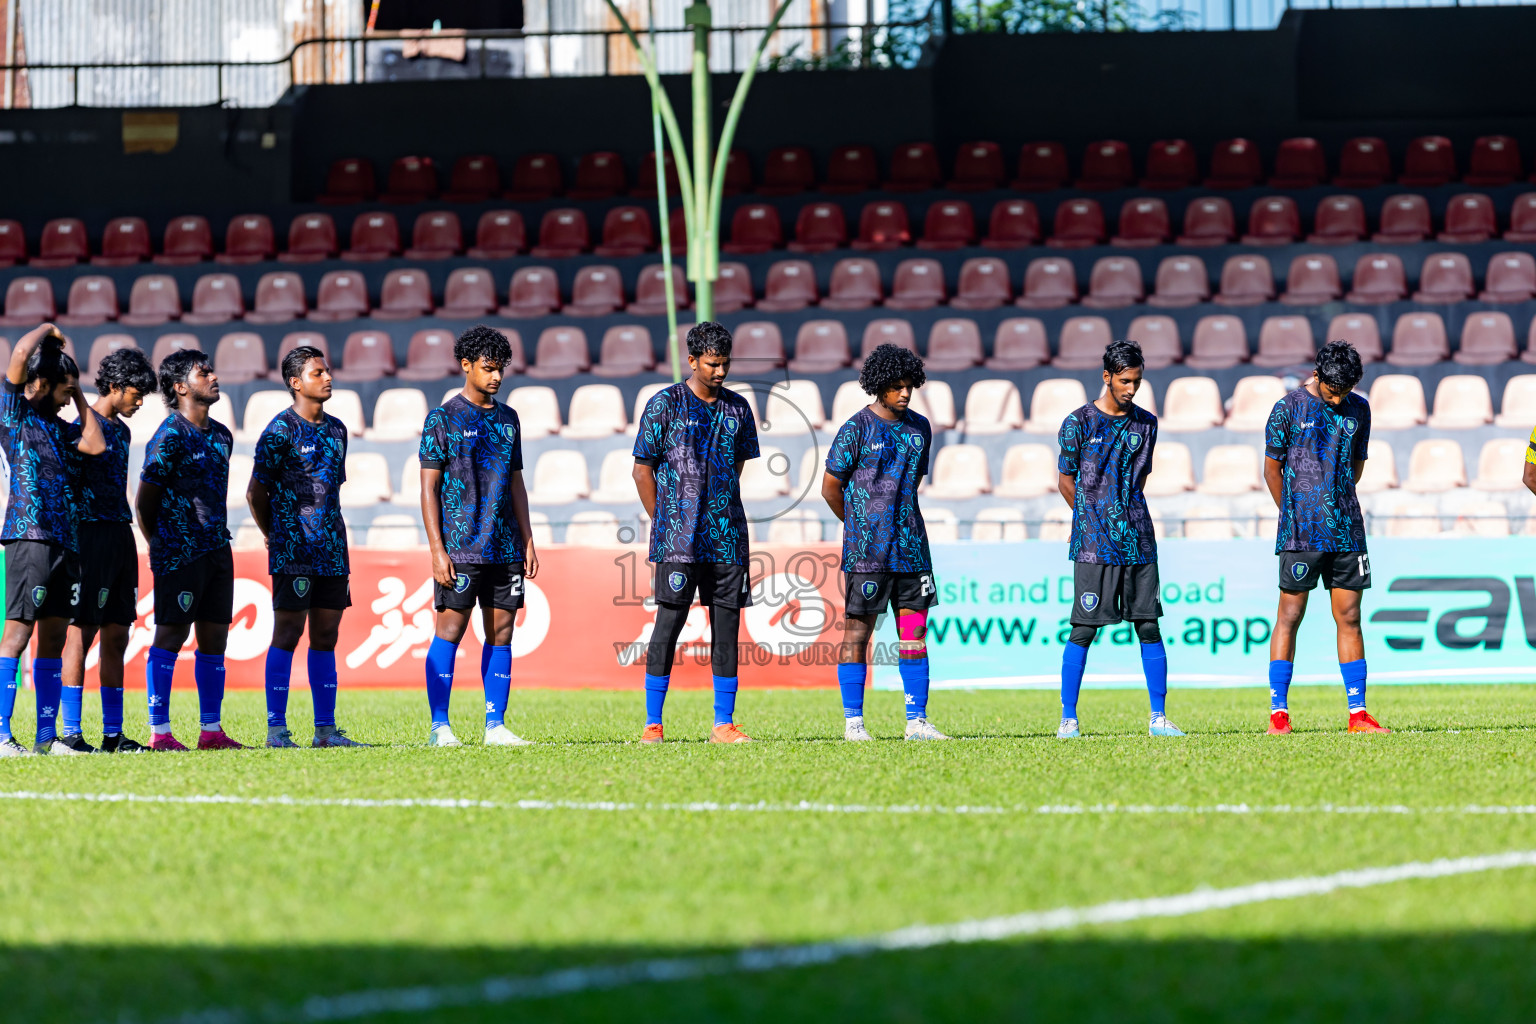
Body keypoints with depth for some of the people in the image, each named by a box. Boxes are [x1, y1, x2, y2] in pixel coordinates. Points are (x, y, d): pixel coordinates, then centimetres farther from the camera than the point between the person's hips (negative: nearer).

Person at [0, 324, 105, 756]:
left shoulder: (57, 427, 22)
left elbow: (95, 444, 11)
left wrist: (80, 397, 18)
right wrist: (48, 330, 8)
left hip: (66, 540, 8)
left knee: (54, 637, 8)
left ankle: (47, 735, 11)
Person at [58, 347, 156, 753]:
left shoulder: (121, 430, 17)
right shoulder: (83, 426, -8)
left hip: (121, 537, 8)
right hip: (92, 534, -8)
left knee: (116, 636, 8)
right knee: (82, 632, -7)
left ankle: (113, 734, 11)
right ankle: (69, 732, -6)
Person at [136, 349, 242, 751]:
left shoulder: (221, 435, 14)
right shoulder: (170, 436, -9)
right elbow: (145, 500, -6)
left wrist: (218, 539, 18)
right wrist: (161, 547, 2)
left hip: (217, 550, 7)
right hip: (179, 553, -7)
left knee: (214, 639, 7)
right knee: (171, 636, -6)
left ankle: (211, 730, 11)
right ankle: (159, 732, -4)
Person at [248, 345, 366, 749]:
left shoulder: (336, 429, 14)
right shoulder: (281, 430, -7)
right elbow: (256, 492, -4)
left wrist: (339, 546, 18)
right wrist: (275, 538, 4)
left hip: (331, 549, 7)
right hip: (293, 551, -7)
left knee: (326, 636, 7)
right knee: (287, 632, -7)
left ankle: (326, 728, 10)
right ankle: (276, 729, -5)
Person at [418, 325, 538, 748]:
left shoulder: (508, 419, 15)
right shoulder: (443, 419, -2)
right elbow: (429, 488, -4)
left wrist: (528, 541, 11)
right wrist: (437, 550, -11)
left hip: (505, 548, 5)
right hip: (460, 548, -5)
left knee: (501, 633, 4)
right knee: (449, 630, -6)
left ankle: (495, 725, 7)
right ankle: (440, 726, -3)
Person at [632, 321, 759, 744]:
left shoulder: (737, 408, 12)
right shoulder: (665, 404, -1)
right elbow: (643, 470, 2)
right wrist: (664, 522, 1)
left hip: (727, 535, 4)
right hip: (678, 535, -4)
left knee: (727, 625, 3)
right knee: (669, 622, -7)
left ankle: (724, 724, 7)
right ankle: (652, 724, -4)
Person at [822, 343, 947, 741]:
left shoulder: (919, 428, 12)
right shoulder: (857, 429, -6)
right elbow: (830, 487, -1)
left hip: (910, 546, 5)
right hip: (867, 551, -5)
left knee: (915, 632, 3)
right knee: (858, 631, -1)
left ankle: (916, 721, 5)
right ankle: (853, 722, 3)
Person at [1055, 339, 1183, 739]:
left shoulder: (1146, 424, 11)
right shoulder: (1079, 423, -1)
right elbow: (1065, 480, 5)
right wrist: (1094, 520, 9)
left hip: (1138, 541, 4)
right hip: (1093, 543, -4)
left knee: (1149, 626, 1)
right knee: (1083, 629, -4)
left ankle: (1158, 717, 5)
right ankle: (1068, 718, 2)